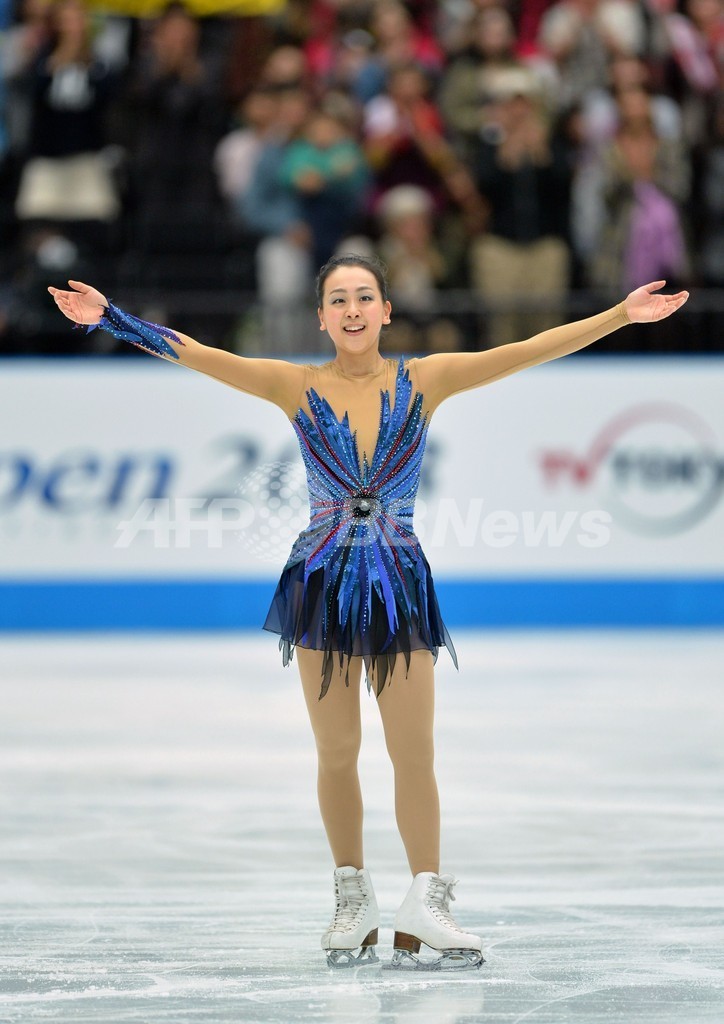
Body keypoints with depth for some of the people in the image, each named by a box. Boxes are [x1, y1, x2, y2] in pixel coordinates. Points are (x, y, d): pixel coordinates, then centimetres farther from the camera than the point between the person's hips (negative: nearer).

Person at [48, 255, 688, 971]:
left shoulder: (424, 380, 0)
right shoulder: (297, 387, -1)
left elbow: (530, 350, -3)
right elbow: (191, 353, -6)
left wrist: (622, 315, -8)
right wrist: (108, 318, -15)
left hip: (399, 583, 0)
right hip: (323, 581, 0)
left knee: (414, 752, -2)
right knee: (337, 753, 6)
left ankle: (424, 907, 1)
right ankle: (353, 902, 18)